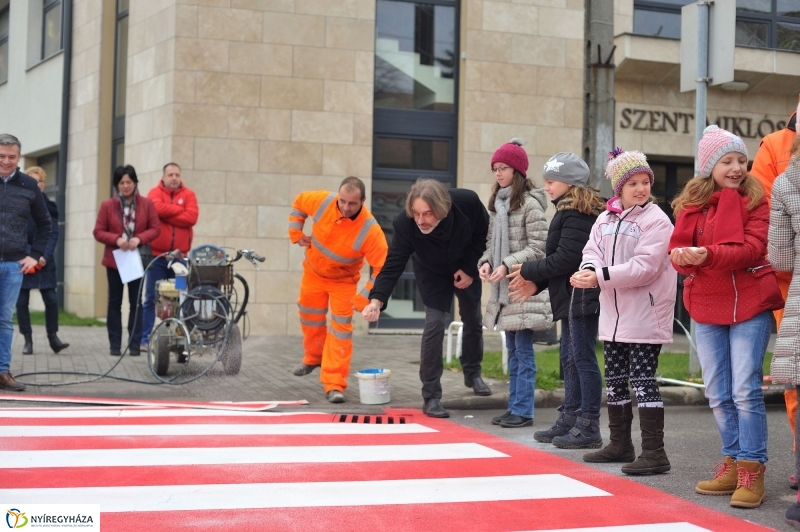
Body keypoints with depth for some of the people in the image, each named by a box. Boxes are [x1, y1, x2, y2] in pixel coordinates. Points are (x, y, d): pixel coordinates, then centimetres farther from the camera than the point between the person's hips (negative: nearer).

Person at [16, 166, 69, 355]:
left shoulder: (49, 207, 7)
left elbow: (53, 234, 1)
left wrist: (45, 256, -13)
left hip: (44, 261, 1)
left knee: (51, 299, -3)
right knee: (21, 301, 0)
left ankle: (53, 336, 10)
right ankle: (27, 340, 9)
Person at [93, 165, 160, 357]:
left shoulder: (147, 204, 1)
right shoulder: (107, 205, 0)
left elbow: (155, 228, 1)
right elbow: (98, 232, -1)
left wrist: (139, 239, -16)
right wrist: (116, 239, -17)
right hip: (114, 259, 0)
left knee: (136, 302, 0)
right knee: (114, 302, 6)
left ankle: (135, 344, 5)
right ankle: (115, 344, 11)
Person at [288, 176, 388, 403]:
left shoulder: (370, 230, -35)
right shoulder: (322, 201, -26)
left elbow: (383, 268, -30)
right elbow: (299, 203, -2)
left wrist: (365, 298, -32)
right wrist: (296, 233, -7)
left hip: (343, 281, -3)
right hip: (313, 272, 4)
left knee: (340, 329, -8)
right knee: (310, 319, 19)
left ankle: (334, 384, -5)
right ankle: (313, 358, 48)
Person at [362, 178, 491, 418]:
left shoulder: (468, 202, -35)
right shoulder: (405, 224, -38)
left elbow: (484, 231, -15)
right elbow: (393, 265, -38)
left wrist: (470, 268, -17)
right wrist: (377, 299, -52)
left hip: (465, 269, 3)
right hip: (432, 274, -2)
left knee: (473, 321, 15)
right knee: (434, 324, -15)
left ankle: (473, 373, 41)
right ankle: (431, 397, -9)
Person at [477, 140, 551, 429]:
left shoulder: (530, 204, -10)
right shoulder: (497, 203, 13)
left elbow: (538, 247, -13)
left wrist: (507, 265, -18)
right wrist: (486, 262, -1)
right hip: (503, 288, 8)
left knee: (523, 350, -5)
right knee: (512, 350, 13)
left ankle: (523, 411, -1)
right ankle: (514, 406, 19)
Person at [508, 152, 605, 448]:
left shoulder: (575, 213, -14)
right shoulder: (572, 211, 17)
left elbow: (565, 258, -20)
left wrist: (528, 271, -9)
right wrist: (537, 284, 10)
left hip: (580, 296, -11)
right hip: (571, 296, 11)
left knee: (582, 358, -6)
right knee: (570, 358, 14)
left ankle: (589, 427, -1)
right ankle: (569, 420, 22)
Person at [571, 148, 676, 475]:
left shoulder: (656, 220, -12)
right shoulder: (606, 219, 10)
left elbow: (643, 266, -21)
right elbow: (593, 250, 4)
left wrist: (601, 276, -23)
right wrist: (589, 270, -20)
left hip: (645, 316, -8)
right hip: (612, 314, 8)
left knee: (643, 380, -9)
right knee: (615, 380, 15)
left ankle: (654, 452, -6)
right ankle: (620, 444, 28)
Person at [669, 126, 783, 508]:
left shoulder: (754, 200, -3)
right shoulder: (691, 204, 7)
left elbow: (753, 248, -15)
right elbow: (678, 250, 3)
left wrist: (708, 254, -29)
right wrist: (684, 258, -21)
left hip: (749, 304, -4)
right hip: (706, 307, 4)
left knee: (746, 391, -7)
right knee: (718, 394, 10)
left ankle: (752, 470, -1)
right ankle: (733, 463, 21)